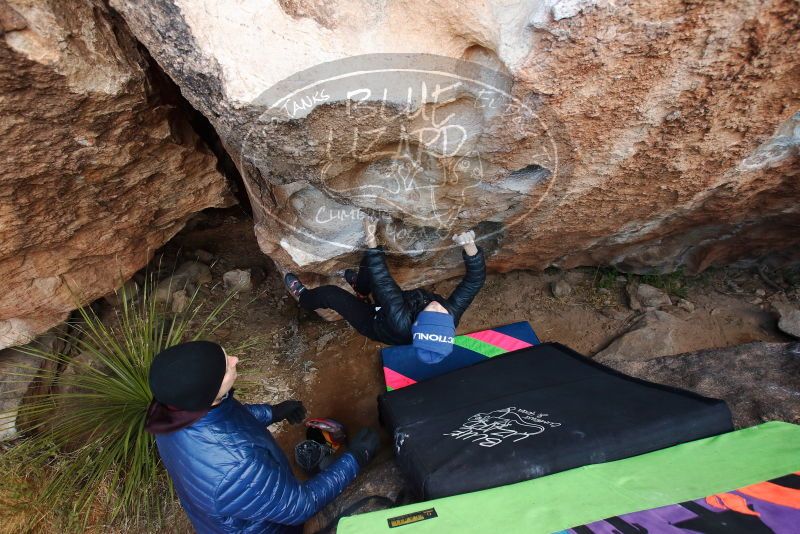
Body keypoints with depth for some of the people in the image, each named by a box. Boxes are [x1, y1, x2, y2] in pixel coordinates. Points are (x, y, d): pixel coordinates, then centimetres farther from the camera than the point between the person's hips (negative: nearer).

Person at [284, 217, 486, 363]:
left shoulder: (402, 323, -49)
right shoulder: (453, 314, -37)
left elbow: (382, 282, -47)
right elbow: (475, 278, -31)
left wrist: (371, 239, -44)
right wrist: (470, 245, -46)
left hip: (375, 322, -4)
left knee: (329, 293, 3)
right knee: (369, 263, 5)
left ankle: (303, 297, 41)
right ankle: (361, 290, 41)